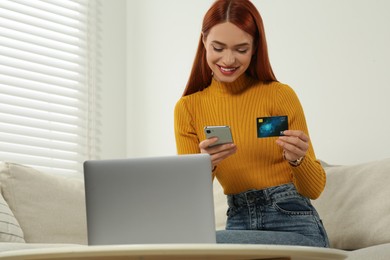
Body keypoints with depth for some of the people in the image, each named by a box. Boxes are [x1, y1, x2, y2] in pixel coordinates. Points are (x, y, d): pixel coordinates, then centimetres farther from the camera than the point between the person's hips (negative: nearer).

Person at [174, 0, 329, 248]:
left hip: (296, 228, -3)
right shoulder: (188, 108, 5)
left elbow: (314, 189, -1)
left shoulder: (280, 95, -5)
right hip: (239, 226, 4)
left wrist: (297, 159, -23)